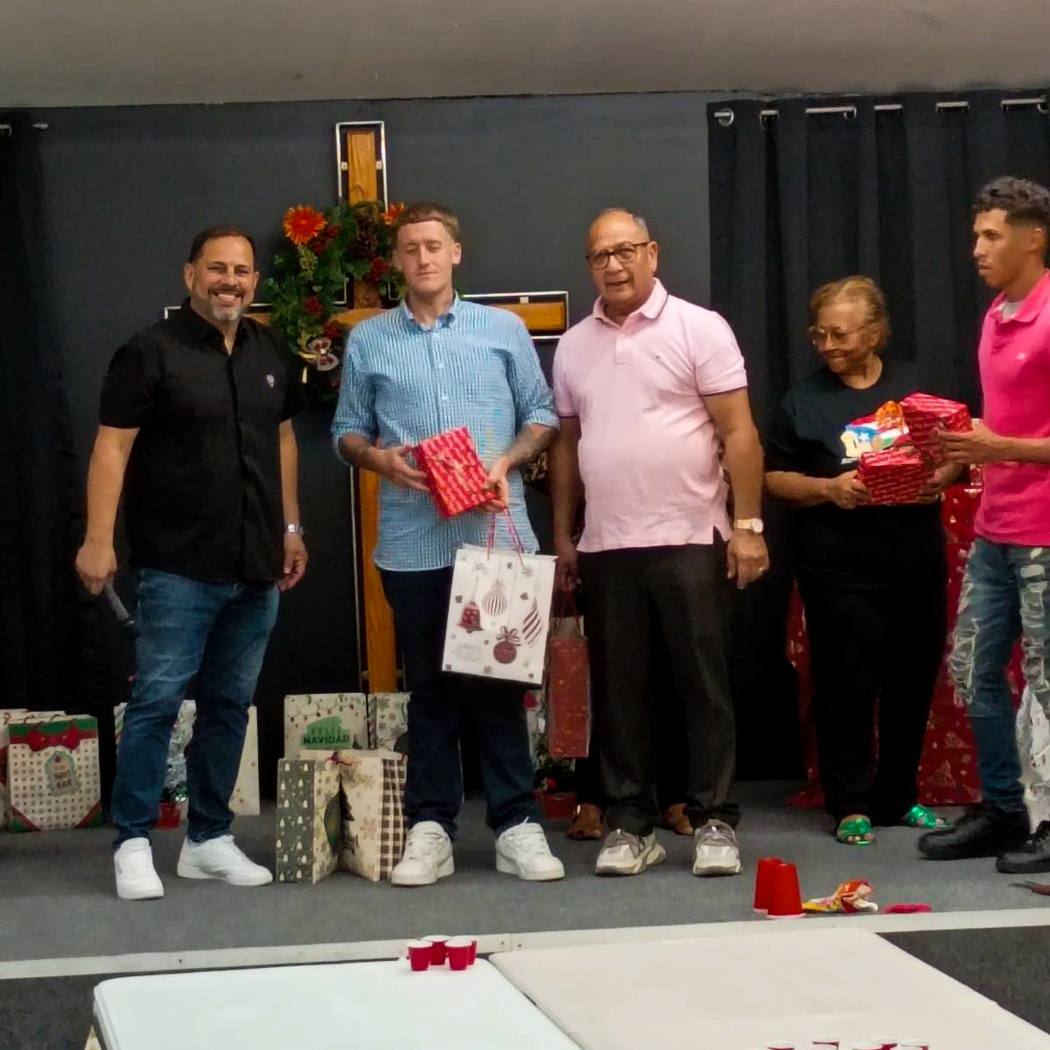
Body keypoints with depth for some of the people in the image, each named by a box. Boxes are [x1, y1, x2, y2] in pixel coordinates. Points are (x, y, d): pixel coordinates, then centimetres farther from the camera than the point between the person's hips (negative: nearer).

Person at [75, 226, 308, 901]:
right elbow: (113, 447, -9)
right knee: (157, 701, -5)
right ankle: (134, 843, 5)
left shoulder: (271, 354, 12)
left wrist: (291, 527, 17)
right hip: (178, 568, -6)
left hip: (255, 568, 6)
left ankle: (209, 839, 19)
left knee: (231, 704, 10)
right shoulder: (152, 353, -6)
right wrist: (98, 539, -16)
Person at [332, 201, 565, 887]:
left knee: (500, 678, 2)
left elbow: (542, 415, 8)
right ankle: (431, 827, 10)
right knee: (431, 685, 6)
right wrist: (378, 458, -10)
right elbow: (347, 430, 11)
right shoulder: (368, 340, 8)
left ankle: (517, 824, 7)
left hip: (496, 534, -1)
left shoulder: (503, 329, 7)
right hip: (412, 543, 1)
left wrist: (508, 461, -10)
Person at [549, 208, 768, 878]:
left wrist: (748, 526, -11)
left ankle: (713, 822, 8)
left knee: (704, 685, 1)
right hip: (605, 547, 4)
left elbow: (738, 433, -5)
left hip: (690, 541, -4)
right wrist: (562, 538, 13)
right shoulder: (574, 346, 12)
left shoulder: (698, 328, -2)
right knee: (619, 690, 7)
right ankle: (631, 825, 15)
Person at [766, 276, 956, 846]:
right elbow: (775, 477, 4)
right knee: (847, 685, -2)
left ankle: (901, 795, 22)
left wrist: (943, 477, -8)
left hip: (916, 558, 3)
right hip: (840, 566, -2)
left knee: (913, 681, 8)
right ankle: (852, 804, 7)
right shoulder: (804, 399, 4)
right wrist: (827, 488, -13)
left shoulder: (915, 384, 9)